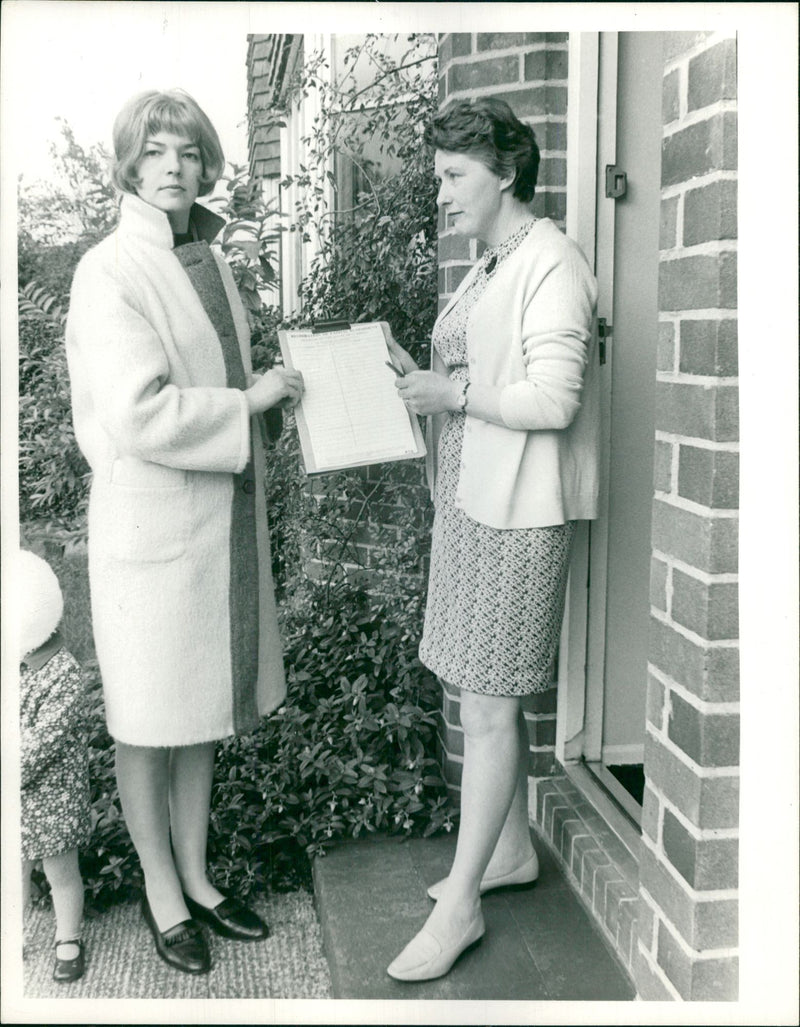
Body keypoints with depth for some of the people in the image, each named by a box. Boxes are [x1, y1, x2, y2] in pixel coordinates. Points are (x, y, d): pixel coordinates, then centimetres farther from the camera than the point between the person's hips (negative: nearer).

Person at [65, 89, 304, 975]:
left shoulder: (207, 262, 12)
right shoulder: (111, 273, -12)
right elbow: (140, 414, -22)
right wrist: (252, 399, -15)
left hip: (220, 517, 8)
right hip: (149, 525, -7)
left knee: (205, 707, 16)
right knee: (149, 720, 6)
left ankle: (195, 876, 32)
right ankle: (162, 894, 25)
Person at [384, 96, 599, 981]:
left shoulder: (551, 265, -12)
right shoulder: (487, 270, 16)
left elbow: (553, 400, -20)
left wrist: (454, 393, -15)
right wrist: (417, 380, 5)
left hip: (519, 513, -9)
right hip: (470, 502, 9)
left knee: (487, 706, -3)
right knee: (485, 696, 16)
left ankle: (459, 904, 9)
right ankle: (510, 849, 33)